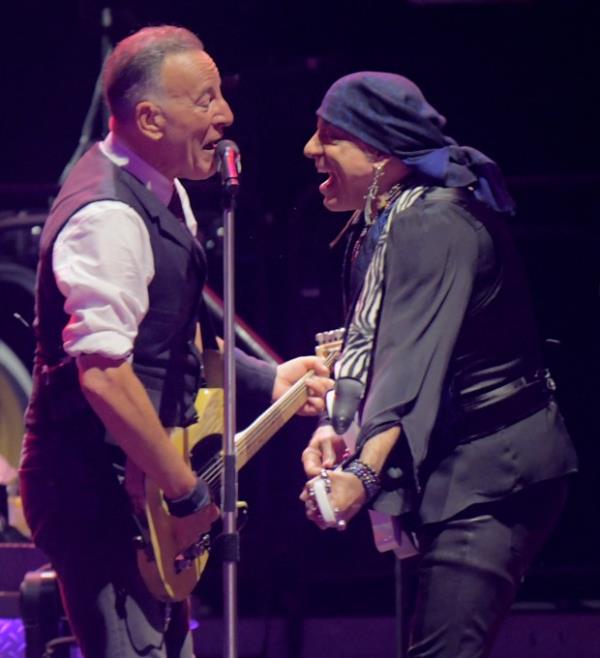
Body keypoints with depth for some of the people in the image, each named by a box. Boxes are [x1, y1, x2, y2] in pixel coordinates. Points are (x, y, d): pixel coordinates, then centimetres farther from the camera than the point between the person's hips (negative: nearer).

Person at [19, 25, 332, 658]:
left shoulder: (164, 192, 11)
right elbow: (103, 374, -29)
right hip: (96, 489, -10)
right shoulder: (108, 217, -22)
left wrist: (266, 380, 14)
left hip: (143, 484, 11)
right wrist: (186, 490, -23)